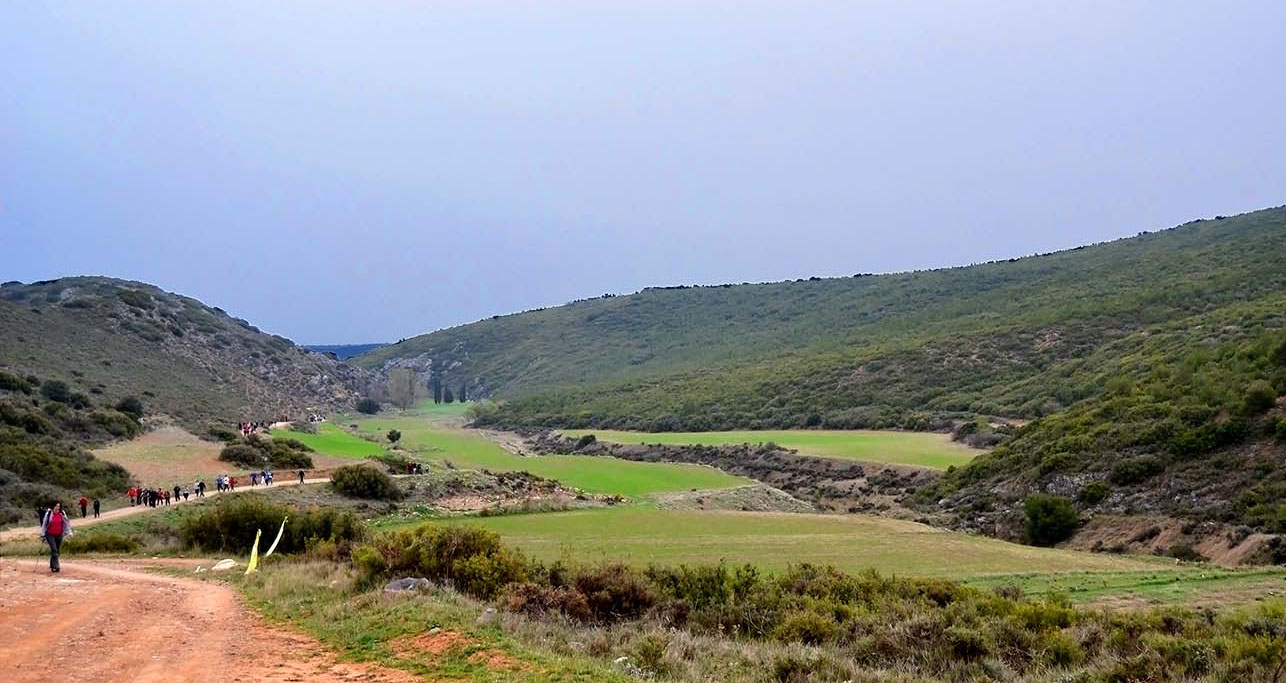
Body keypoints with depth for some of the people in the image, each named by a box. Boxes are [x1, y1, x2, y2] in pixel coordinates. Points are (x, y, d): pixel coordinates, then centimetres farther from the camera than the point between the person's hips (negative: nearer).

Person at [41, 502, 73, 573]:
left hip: (59, 535, 3)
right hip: (50, 535, -3)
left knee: (57, 551, 9)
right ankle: (55, 566, -17)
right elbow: (44, 524, -1)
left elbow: (67, 523, 3)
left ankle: (52, 566, 26)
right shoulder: (49, 514, -8)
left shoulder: (62, 514, -2)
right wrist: (42, 535, 2)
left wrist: (69, 533, -3)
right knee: (54, 550, -16)